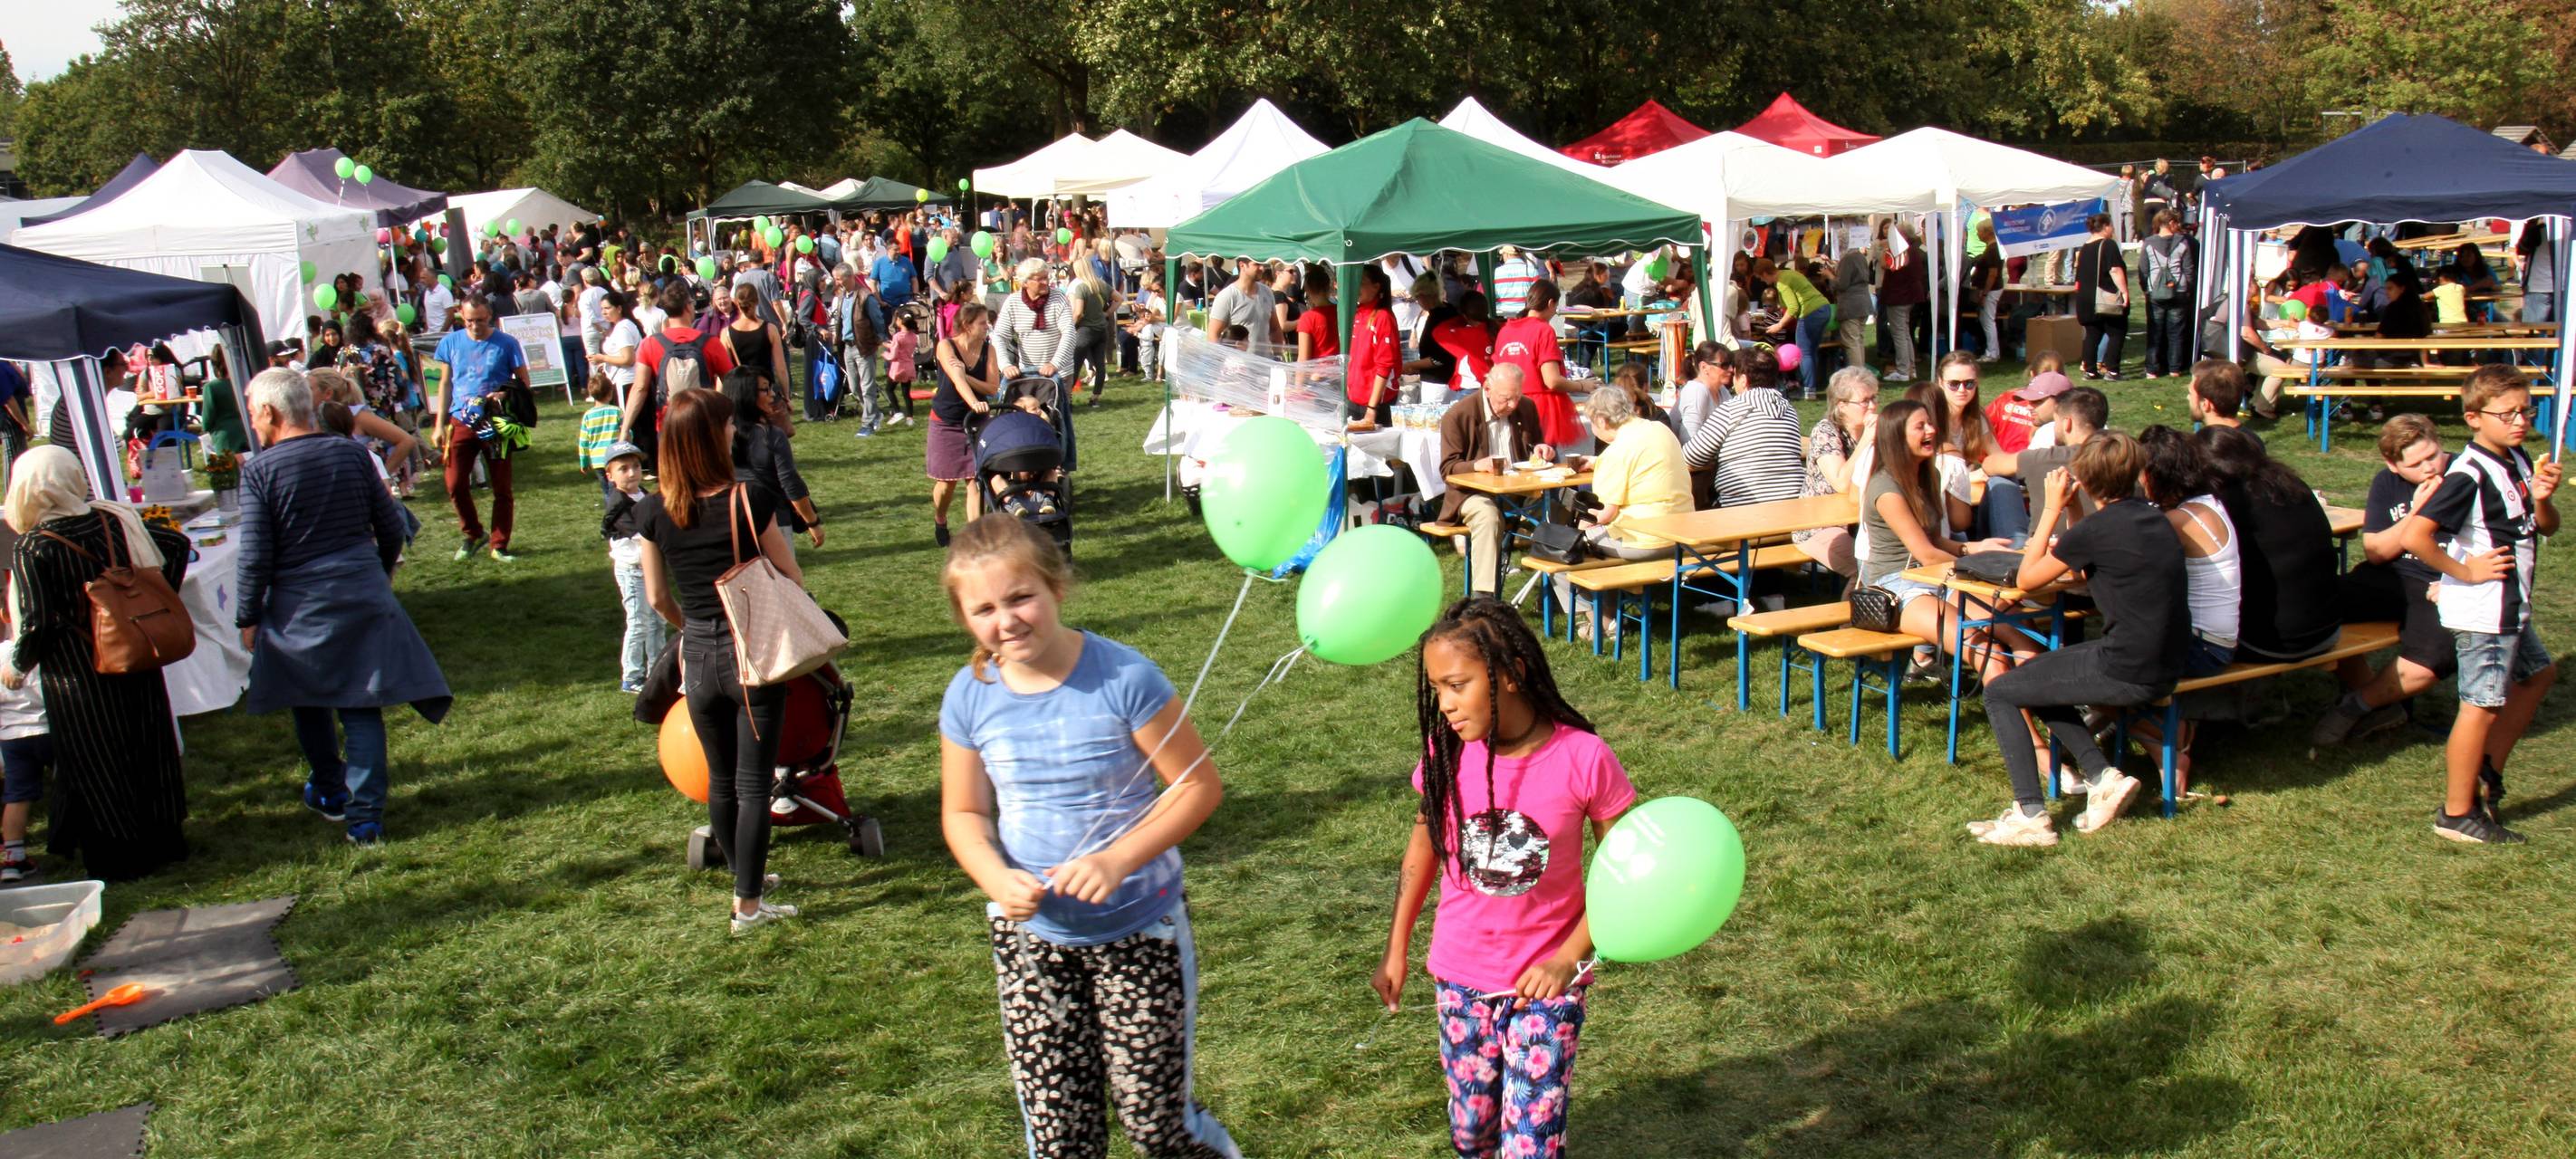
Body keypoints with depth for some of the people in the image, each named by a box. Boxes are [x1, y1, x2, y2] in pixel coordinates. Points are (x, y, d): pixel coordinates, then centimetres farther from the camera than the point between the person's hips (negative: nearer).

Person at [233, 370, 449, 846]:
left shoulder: (259, 470, -9)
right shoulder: (352, 453, 1)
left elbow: (255, 556, -10)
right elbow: (392, 528, 7)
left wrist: (247, 617, 1)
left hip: (298, 606, -2)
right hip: (364, 597, 2)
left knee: (310, 705, 19)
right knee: (361, 709, 2)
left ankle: (330, 792, 34)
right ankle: (365, 815, -1)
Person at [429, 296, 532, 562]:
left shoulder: (506, 343, -2)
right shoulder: (450, 343, 6)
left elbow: (523, 384, 2)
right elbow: (445, 384, 13)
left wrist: (505, 395, -20)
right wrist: (440, 424, 9)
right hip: (461, 422, 2)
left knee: (501, 488, 3)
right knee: (455, 485, -5)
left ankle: (499, 546, 14)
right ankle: (472, 535, 18)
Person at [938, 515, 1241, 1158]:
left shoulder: (1123, 678, -17)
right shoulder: (971, 696, -5)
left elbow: (1200, 784, -12)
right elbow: (964, 813, 5)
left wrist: (1119, 859, -24)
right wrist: (996, 877, -16)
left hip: (1139, 929, -3)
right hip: (1029, 937, 3)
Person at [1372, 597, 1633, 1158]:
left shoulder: (1583, 758, -20)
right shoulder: (1447, 752, -11)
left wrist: (1569, 957, -16)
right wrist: (1396, 949, 8)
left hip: (1545, 980, -3)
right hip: (1461, 974, 3)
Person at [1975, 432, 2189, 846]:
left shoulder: (2097, 528, -16)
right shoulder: (2153, 518, 9)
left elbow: (2026, 580, -3)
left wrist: (2051, 510, 2)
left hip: (2127, 673, -9)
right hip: (2165, 668, 9)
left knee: (1999, 692, 4)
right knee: (2034, 675, 25)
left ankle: (2031, 815, 0)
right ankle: (2104, 776, 16)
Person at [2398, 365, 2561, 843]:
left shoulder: (2518, 462, 7)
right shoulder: (2468, 475, -21)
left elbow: (2548, 527, 13)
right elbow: (2413, 536, -33)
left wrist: (2542, 499, -9)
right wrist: (2464, 570, -21)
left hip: (2511, 606, 10)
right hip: (2482, 610, -10)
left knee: (2538, 674, 25)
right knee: (2483, 705, -2)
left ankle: (2486, 769, 34)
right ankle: (2457, 813, 7)